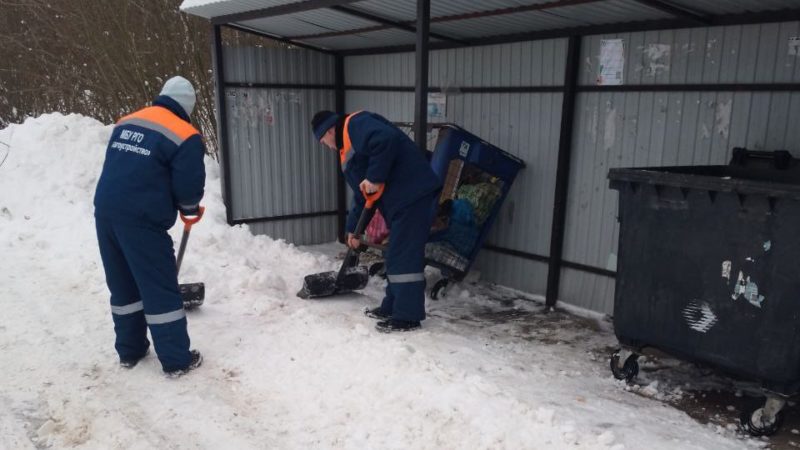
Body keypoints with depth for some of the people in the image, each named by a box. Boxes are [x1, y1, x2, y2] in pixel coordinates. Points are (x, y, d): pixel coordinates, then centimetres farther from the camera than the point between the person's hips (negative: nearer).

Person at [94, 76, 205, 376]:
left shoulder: (126, 123, 14)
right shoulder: (185, 136, -8)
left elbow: (118, 170, 19)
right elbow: (189, 188, -10)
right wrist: (190, 209, 12)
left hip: (105, 210, 7)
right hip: (141, 219, -7)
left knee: (122, 284, 19)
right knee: (160, 289, 2)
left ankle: (129, 350, 30)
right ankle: (177, 360, 9)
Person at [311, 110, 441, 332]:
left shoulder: (356, 124, -5)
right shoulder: (348, 151, 25)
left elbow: (387, 139, -26)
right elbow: (361, 194, 28)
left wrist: (375, 177, -20)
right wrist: (353, 228, 28)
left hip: (413, 193, -11)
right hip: (400, 200, 11)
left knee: (404, 256, -7)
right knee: (397, 256, 16)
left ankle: (408, 316, 0)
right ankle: (393, 307, 27)